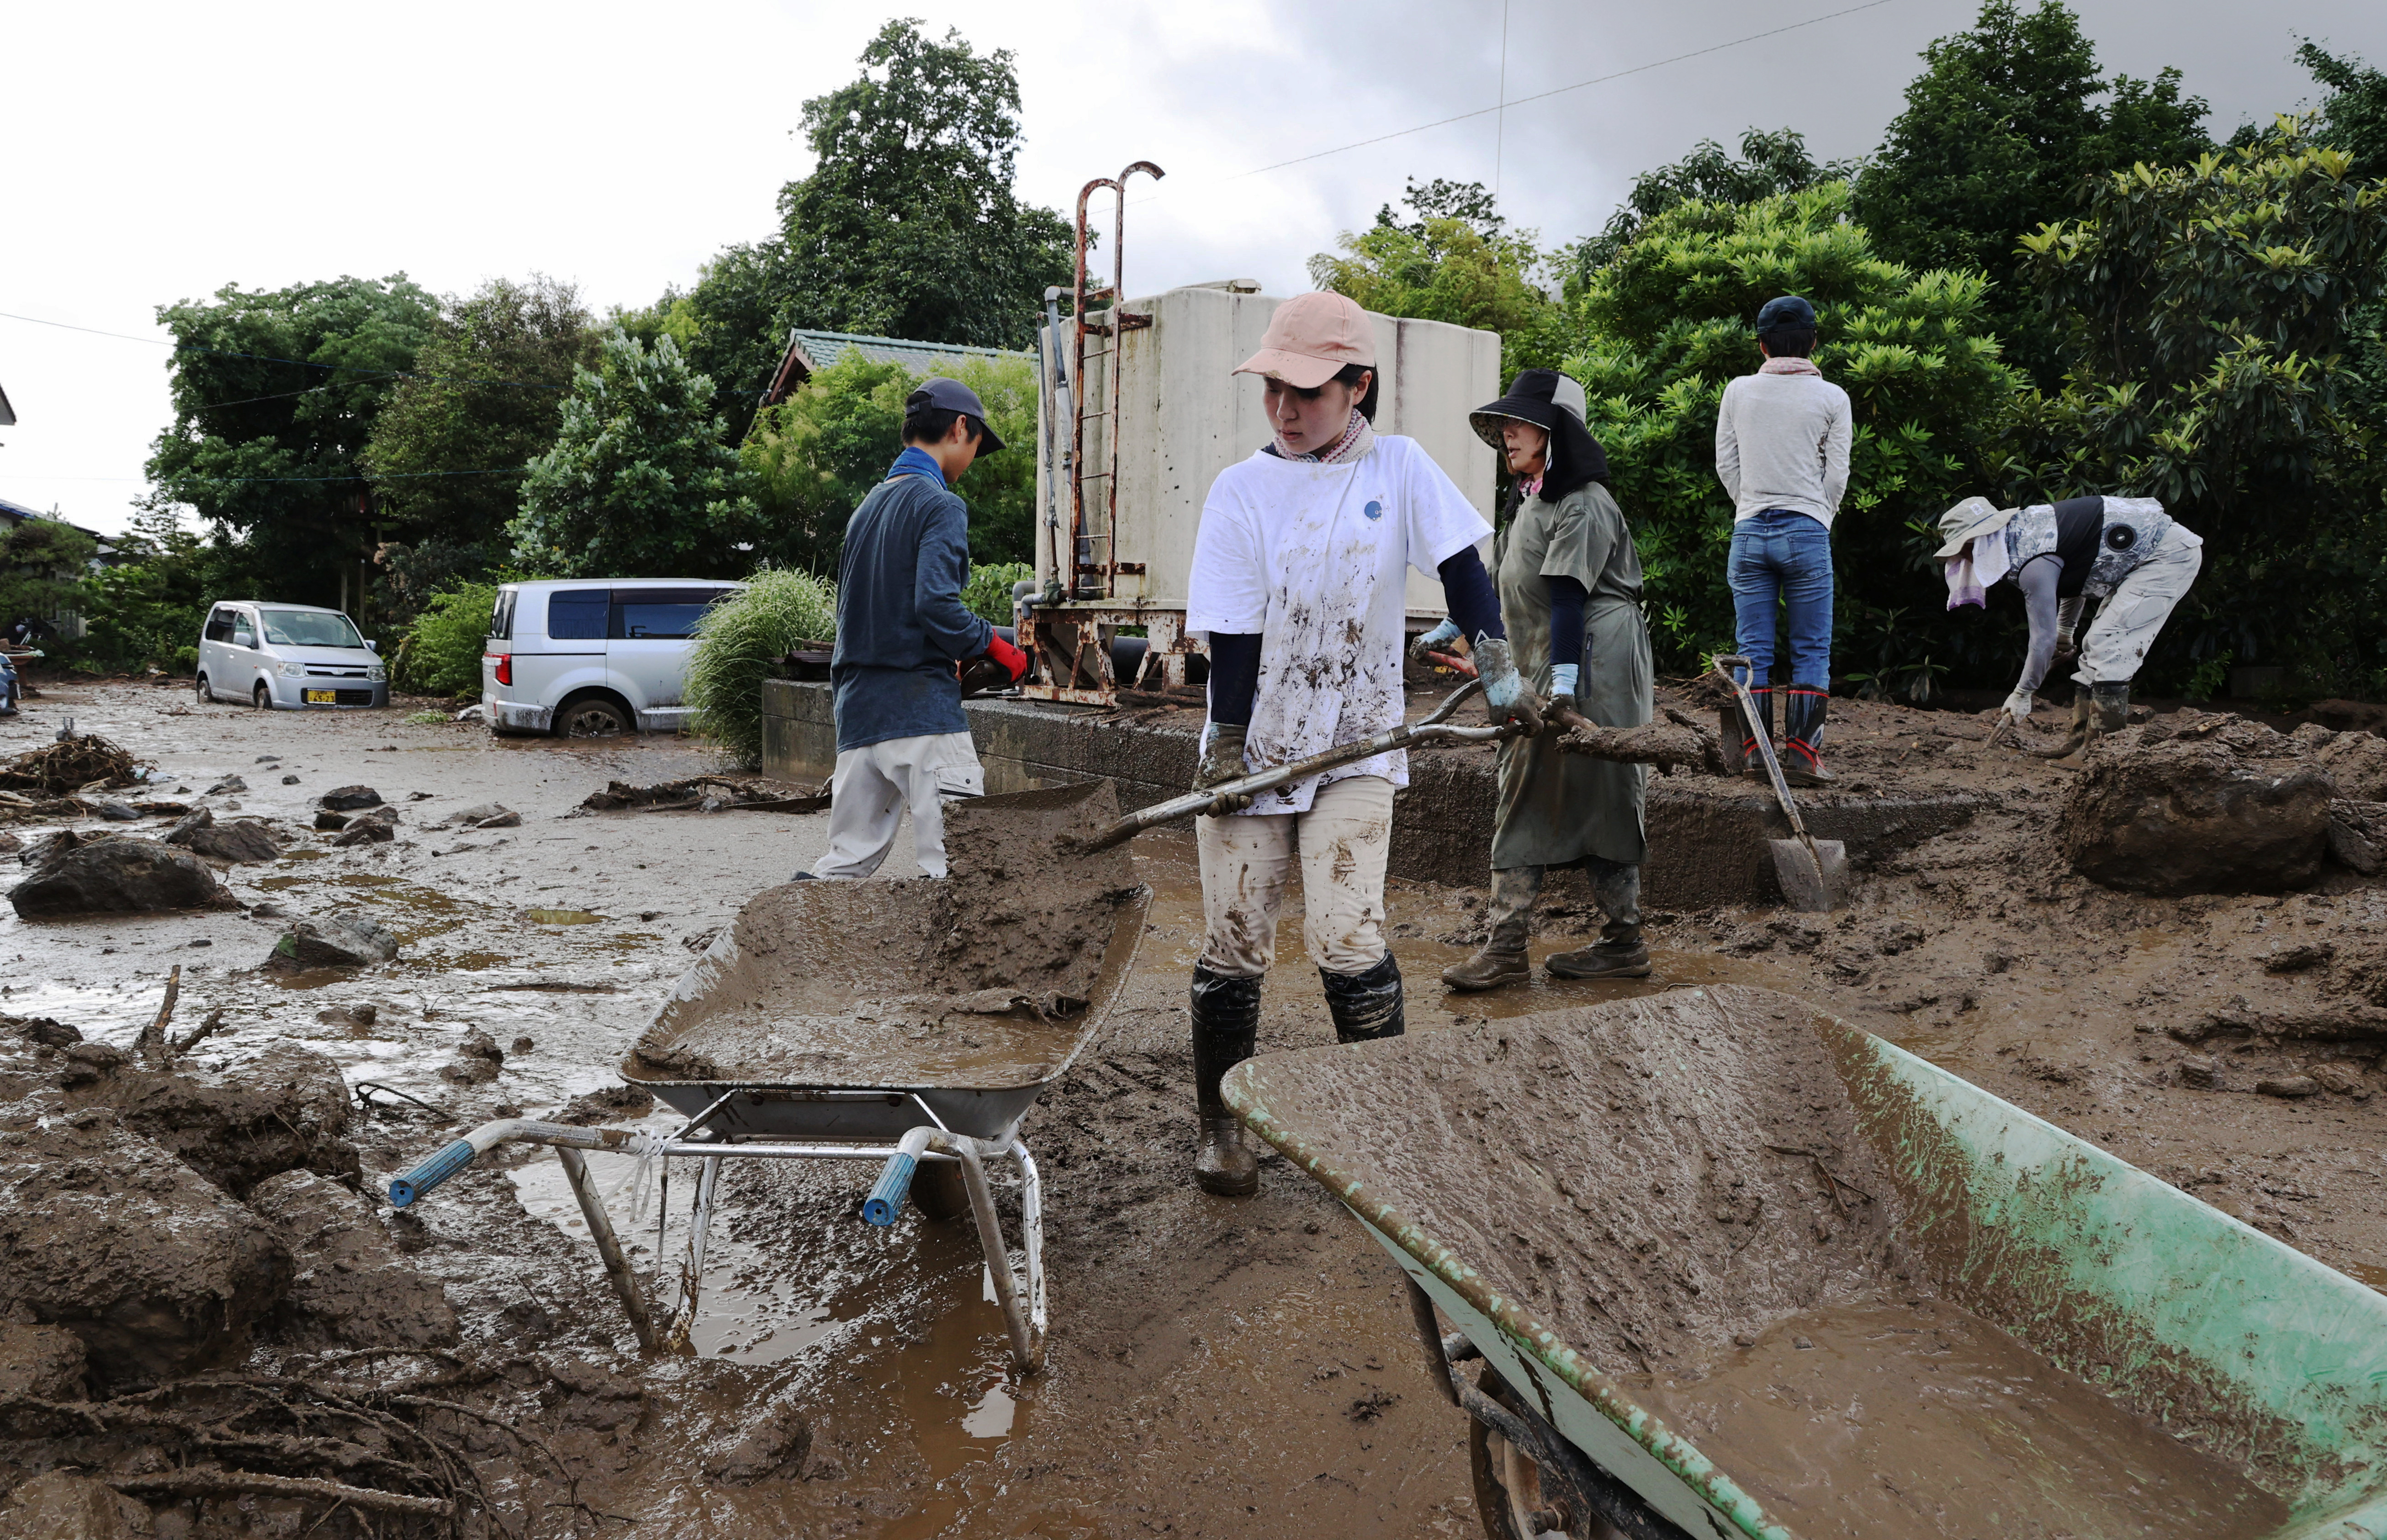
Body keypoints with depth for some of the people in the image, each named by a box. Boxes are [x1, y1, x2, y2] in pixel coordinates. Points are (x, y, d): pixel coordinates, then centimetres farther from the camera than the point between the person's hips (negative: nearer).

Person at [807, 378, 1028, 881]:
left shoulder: (869, 506, 19)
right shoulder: (940, 505, -7)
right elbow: (936, 604, -20)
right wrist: (996, 649, -5)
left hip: (858, 707, 9)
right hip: (920, 708, -8)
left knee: (850, 858, 13)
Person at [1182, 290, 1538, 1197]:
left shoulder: (1399, 467, -2)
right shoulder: (1242, 489, -3)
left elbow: (1461, 569, 1)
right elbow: (1232, 635, -6)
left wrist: (1501, 676, -7)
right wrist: (1226, 752, -8)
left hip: (1357, 747, -1)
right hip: (1252, 746, 1)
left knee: (1345, 940, -11)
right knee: (1234, 945, 4)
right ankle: (1220, 1130, 20)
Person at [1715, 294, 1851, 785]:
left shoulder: (1738, 392, 6)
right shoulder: (1831, 397, 1)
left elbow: (1725, 465, 9)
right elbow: (1837, 474, 2)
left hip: (1749, 531, 2)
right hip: (1807, 532, -2)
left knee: (1754, 652, 5)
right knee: (1811, 653, 2)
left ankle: (1756, 752, 5)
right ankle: (1802, 753, -3)